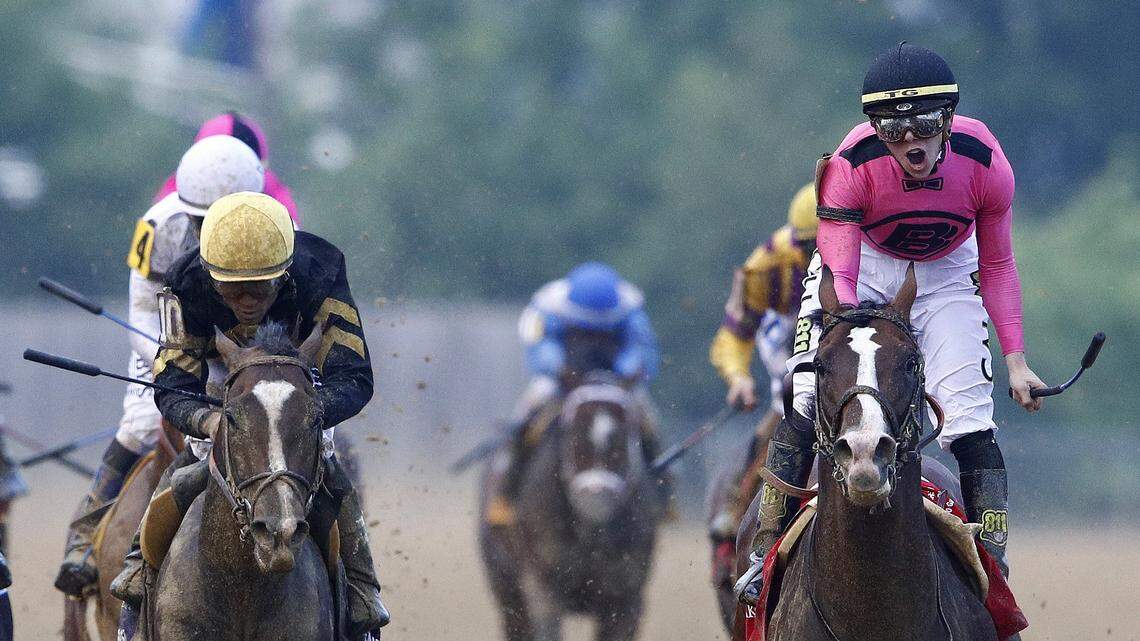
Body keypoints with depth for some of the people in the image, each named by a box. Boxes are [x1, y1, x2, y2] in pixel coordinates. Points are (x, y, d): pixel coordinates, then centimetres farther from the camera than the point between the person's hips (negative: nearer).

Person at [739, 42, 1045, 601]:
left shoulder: (985, 165, -27)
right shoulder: (850, 167, -33)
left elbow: (997, 267, -11)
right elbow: (840, 276, -31)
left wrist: (1015, 360, -12)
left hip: (944, 273, 1)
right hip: (864, 262, -1)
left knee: (969, 417, -12)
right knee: (812, 395, -15)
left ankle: (994, 565, -4)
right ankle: (766, 549, -4)